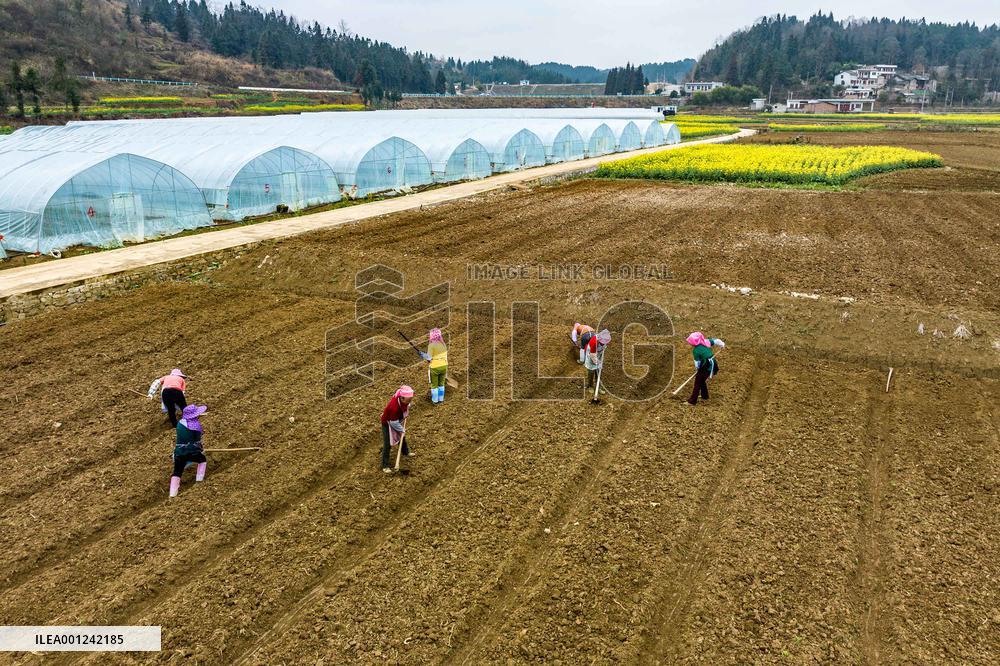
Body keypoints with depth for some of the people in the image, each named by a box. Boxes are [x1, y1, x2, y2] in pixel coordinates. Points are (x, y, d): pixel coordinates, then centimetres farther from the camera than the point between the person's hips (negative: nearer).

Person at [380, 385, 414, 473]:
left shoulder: (402, 398, -24)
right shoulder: (394, 407, -44)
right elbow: (394, 423, -30)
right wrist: (402, 430, -16)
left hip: (397, 420, 8)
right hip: (388, 423, -8)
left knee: (402, 436, 27)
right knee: (387, 444, 0)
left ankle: (406, 452, 52)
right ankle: (385, 466, 11)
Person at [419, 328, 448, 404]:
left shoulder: (431, 345, -19)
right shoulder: (443, 344, 1)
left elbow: (429, 358, -18)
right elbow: (445, 355, 6)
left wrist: (423, 354, -2)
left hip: (435, 367, -5)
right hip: (444, 366, 5)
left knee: (434, 385, 13)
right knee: (441, 384, 21)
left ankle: (435, 400, 22)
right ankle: (441, 399, 30)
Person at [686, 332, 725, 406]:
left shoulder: (695, 351, -18)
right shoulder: (706, 341, 0)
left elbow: (697, 362, -8)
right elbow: (716, 341, 12)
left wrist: (697, 368, 11)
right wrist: (722, 344, 30)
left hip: (706, 368, -8)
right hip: (713, 365, 8)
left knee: (697, 383, 2)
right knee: (702, 380, 27)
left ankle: (692, 401, 6)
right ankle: (705, 396, 40)